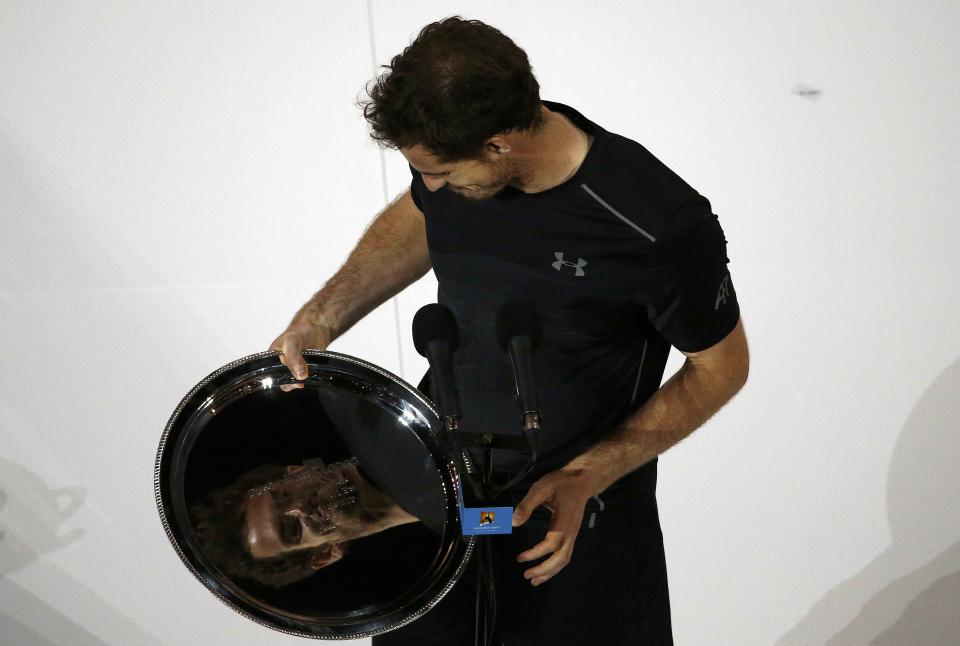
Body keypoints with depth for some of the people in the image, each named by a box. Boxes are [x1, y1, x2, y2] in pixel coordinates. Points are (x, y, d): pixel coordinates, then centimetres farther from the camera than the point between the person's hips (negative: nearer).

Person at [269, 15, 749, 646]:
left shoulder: (660, 227, -31)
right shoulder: (455, 150, -15)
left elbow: (721, 366, -15)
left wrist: (586, 478, -20)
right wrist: (322, 317, -3)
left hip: (575, 500, -5)